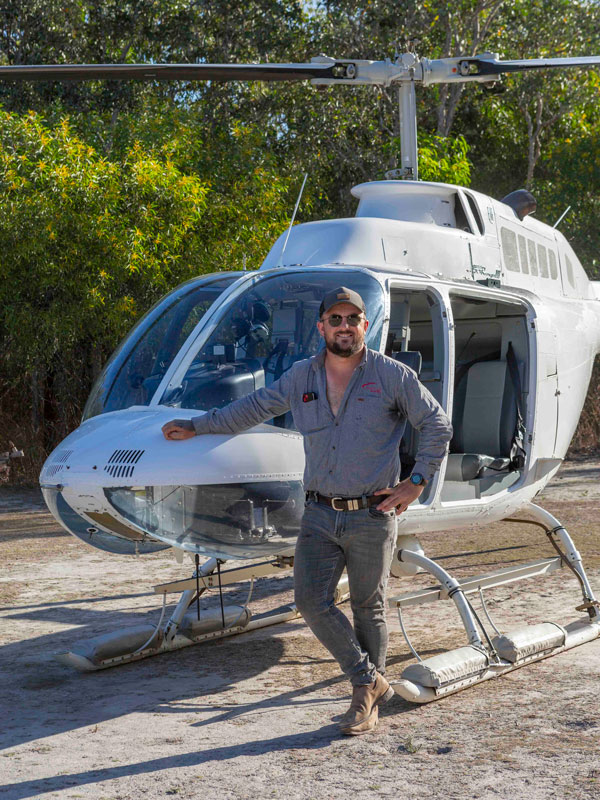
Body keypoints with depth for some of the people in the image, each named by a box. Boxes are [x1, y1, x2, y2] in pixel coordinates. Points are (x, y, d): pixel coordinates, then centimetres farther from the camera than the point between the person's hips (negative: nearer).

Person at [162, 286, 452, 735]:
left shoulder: (392, 376, -3)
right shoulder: (301, 378, 7)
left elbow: (437, 425, 3)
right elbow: (254, 408, 18)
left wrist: (416, 483, -4)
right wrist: (195, 427, 21)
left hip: (372, 516, -3)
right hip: (320, 514, 3)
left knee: (369, 608, 7)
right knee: (312, 601, -7)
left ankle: (367, 699, 23)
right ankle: (371, 681, 10)